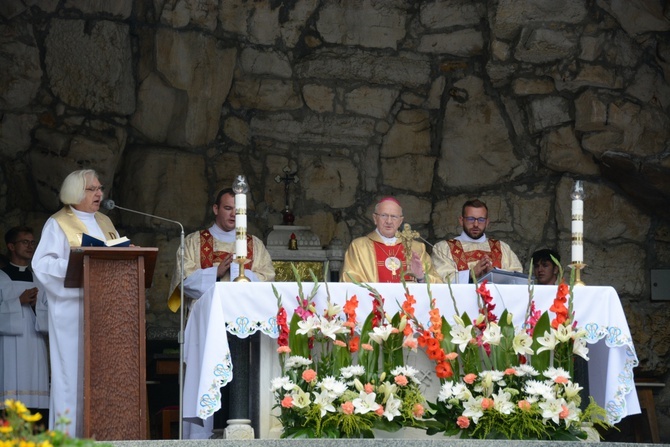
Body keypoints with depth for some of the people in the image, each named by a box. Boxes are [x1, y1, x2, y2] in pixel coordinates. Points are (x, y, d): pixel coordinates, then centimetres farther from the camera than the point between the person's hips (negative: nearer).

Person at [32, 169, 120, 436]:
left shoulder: (105, 223, 20)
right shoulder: (58, 224, 0)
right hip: (72, 309, -6)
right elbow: (42, 264, -10)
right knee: (73, 369, -8)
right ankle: (69, 433, -6)